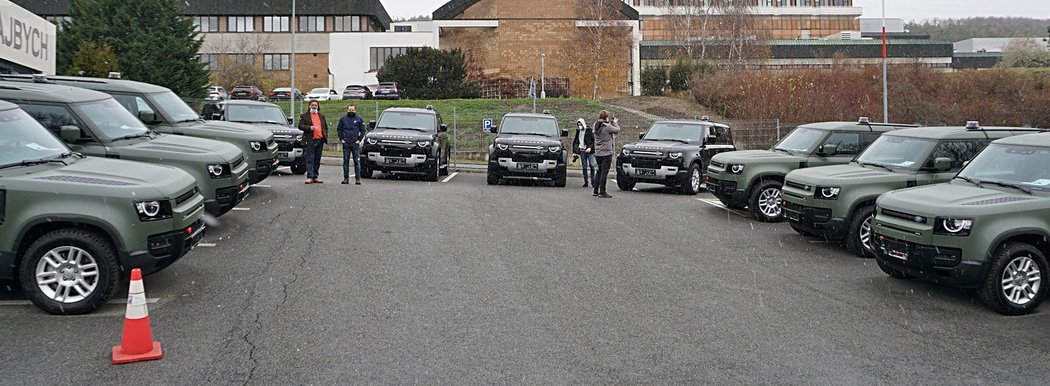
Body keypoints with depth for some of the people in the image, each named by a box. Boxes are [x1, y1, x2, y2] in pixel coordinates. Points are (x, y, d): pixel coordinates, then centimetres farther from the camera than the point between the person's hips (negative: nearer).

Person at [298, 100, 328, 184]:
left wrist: (325, 136, 8)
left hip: (320, 140, 4)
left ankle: (315, 177, 13)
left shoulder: (322, 116, 20)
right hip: (310, 140, -4)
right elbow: (300, 126, -2)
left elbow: (325, 126, 23)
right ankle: (310, 177, -10)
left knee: (317, 160, 8)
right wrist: (309, 128, -17)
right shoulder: (304, 116, 6)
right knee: (310, 159, -8)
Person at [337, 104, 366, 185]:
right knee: (345, 161, 4)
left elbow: (362, 130, 9)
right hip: (346, 144, 2)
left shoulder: (359, 119, 7)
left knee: (357, 161, -4)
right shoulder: (343, 119, 10)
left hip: (355, 143, -1)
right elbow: (339, 129, 14)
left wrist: (359, 139, 0)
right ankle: (346, 178, 9)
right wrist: (341, 139, 4)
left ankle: (358, 178, -2)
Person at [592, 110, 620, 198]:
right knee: (604, 172, -3)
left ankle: (596, 191, 18)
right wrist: (615, 123, 13)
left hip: (597, 153, 7)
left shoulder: (595, 125, 5)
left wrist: (611, 123, 14)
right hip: (606, 153, -7)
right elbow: (617, 130, -5)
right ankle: (602, 192, -1)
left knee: (599, 171, 17)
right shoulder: (607, 126, -17)